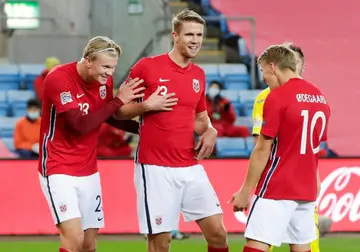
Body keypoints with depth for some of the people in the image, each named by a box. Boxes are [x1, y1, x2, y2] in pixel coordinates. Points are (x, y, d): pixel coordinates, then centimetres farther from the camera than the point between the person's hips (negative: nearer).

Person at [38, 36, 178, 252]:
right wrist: (118, 100, -22)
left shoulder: (105, 79, 1)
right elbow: (81, 124, -27)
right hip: (59, 170, -7)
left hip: (89, 171, 7)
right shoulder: (59, 78, -20)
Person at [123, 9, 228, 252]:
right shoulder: (147, 67, -6)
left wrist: (210, 131, 4)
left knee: (217, 232, 0)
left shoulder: (198, 74, 11)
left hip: (191, 167, 5)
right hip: (155, 168, -5)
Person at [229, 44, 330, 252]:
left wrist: (245, 191, -7)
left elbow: (262, 150, -12)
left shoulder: (277, 97, -12)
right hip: (307, 190, 7)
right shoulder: (320, 98, 10)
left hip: (277, 189, -7)